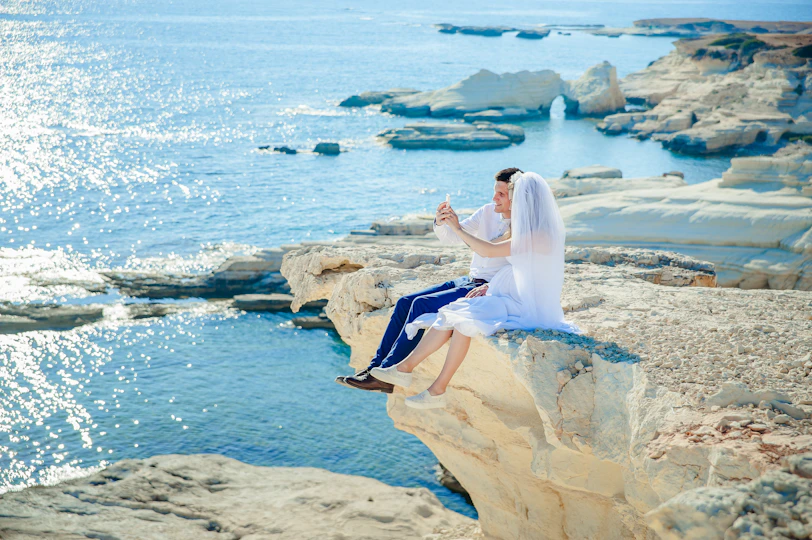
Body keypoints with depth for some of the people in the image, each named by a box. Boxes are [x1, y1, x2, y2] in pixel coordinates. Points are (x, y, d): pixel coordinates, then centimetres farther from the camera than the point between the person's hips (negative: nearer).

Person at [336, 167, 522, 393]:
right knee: (404, 303, -5)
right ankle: (375, 366, -6)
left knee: (422, 305, -23)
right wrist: (441, 222, -9)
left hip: (489, 291, -8)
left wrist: (490, 288, -28)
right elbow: (451, 237, 13)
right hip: (468, 280, 8)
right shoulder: (488, 212, 10)